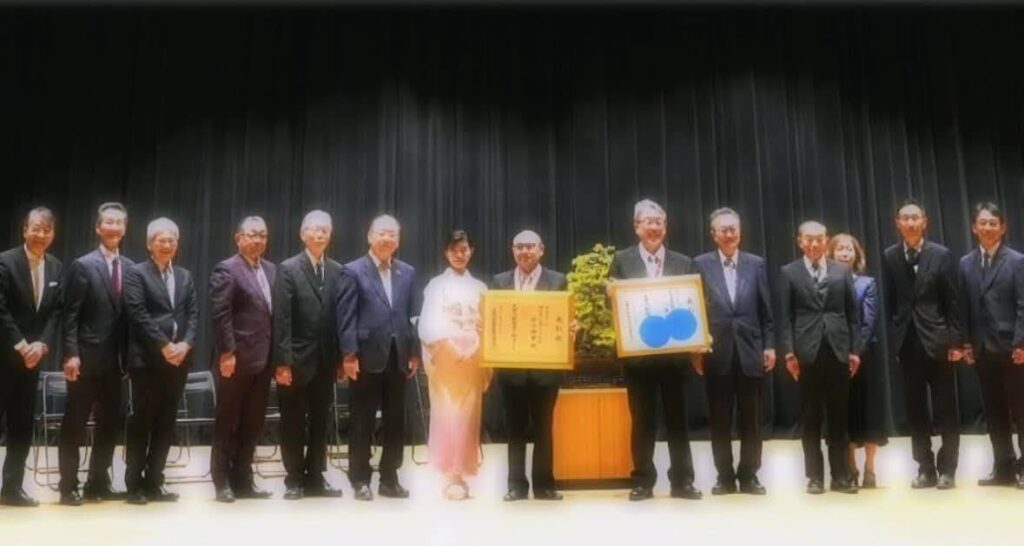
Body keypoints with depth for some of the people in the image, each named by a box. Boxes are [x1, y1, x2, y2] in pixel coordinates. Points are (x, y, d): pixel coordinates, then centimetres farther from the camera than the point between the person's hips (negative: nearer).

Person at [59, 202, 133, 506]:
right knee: (74, 425, 4)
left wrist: (129, 355, 4)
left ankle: (98, 483, 21)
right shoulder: (83, 265, -4)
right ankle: (69, 486, 13)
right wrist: (71, 354, -16)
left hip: (114, 360, 5)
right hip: (86, 358, -5)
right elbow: (70, 315, -8)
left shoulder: (131, 268, 8)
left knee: (110, 424, 10)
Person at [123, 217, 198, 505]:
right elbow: (139, 315, -11)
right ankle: (134, 484, 10)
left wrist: (185, 344, -8)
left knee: (166, 424, 8)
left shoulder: (185, 276, 15)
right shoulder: (136, 273, -1)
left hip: (178, 359, 5)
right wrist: (164, 346, -16)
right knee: (141, 422, 1)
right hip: (147, 359, -5)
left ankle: (154, 482, 16)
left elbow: (193, 314, 8)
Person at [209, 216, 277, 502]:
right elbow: (220, 316, -13)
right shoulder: (226, 270, -6)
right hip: (237, 360, -6)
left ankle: (243, 481, 21)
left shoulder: (271, 270, 14)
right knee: (227, 424, 5)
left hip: (262, 360, 7)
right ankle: (222, 483, 14)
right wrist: (227, 353, -18)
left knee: (252, 425, 12)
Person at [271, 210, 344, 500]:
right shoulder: (288, 269, -5)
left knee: (320, 422, 11)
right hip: (296, 360, -4)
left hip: (325, 360, 4)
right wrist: (282, 362, -15)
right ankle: (295, 480, 17)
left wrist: (342, 357, 1)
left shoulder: (337, 271, 6)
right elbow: (281, 319, -10)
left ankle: (315, 479, 21)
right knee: (293, 424, 6)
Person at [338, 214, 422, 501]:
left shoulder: (408, 272, 11)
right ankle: (360, 480, 14)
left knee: (396, 422, 9)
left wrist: (414, 353, 4)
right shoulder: (354, 271, -1)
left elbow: (414, 315, 10)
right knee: (362, 422, 4)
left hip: (398, 356, 4)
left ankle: (389, 479, 19)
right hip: (367, 356, -4)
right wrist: (348, 355, -12)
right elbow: (346, 316, -6)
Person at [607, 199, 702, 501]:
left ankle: (682, 481, 16)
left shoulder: (684, 263, 8)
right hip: (637, 352, -1)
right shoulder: (621, 260, 4)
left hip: (673, 351, 1)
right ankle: (642, 482, 14)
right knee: (641, 419, 6)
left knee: (677, 418, 7)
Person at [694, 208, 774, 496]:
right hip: (717, 352, -1)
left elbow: (765, 310, 7)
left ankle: (749, 476, 17)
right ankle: (725, 477, 15)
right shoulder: (701, 264, 2)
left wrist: (769, 345, 2)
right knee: (720, 420, 5)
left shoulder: (756, 263, 7)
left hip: (750, 350, 1)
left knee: (751, 419, 6)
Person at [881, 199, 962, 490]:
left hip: (937, 340, -2)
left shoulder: (942, 255, -1)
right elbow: (889, 303, 4)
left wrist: (955, 341, -6)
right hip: (907, 342, 2)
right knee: (916, 411, 7)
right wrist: (893, 338, -1)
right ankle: (926, 469, 16)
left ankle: (947, 469, 14)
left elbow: (953, 302, -2)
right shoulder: (889, 257, 4)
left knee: (945, 409, 4)